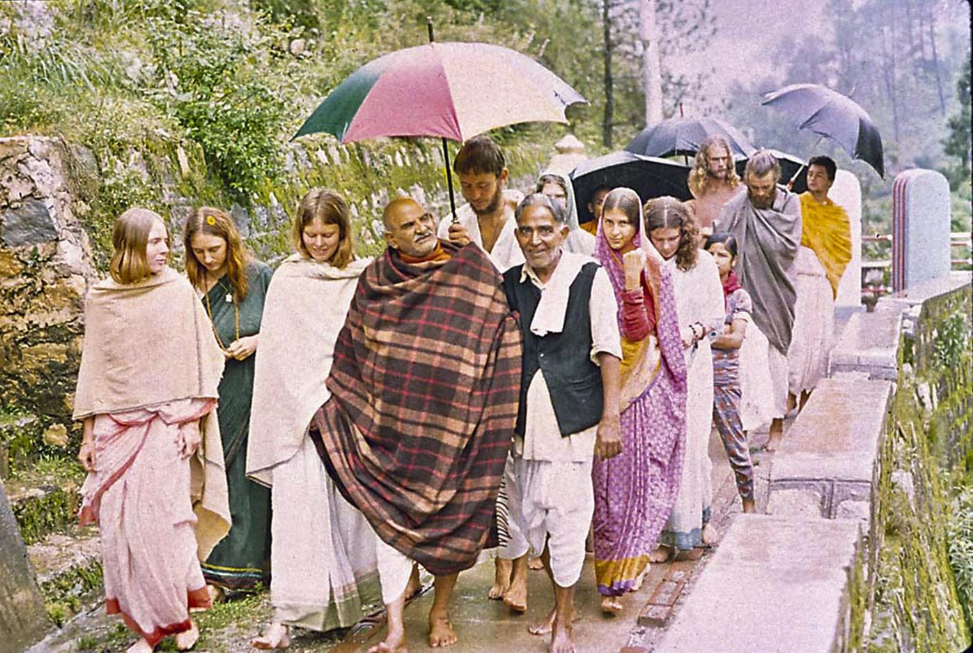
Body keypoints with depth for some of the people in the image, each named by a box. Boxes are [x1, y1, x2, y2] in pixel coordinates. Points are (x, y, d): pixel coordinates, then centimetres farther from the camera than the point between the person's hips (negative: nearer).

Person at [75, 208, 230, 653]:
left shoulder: (177, 290, 0)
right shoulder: (100, 300, 5)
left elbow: (195, 361, 0)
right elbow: (93, 369, 9)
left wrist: (193, 422, -5)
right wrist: (89, 433, 6)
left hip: (167, 424, -2)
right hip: (116, 428, 2)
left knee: (162, 520, -6)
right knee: (121, 527, 1)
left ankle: (180, 617, 13)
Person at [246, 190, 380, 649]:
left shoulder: (364, 278, 8)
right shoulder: (287, 281, 6)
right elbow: (278, 354, 3)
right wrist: (314, 405, -5)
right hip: (299, 411, -1)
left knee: (355, 502, 5)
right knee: (298, 504, -6)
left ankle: (360, 592, 22)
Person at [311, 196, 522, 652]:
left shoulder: (477, 276, -4)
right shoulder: (374, 282, 3)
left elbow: (498, 350, -3)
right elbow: (350, 355, 13)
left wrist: (496, 422, -8)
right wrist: (329, 406, 12)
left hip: (452, 425, -1)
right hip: (390, 425, 1)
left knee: (451, 520, 8)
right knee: (389, 518, -4)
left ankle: (440, 612, 26)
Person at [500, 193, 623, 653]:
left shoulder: (589, 278, -3)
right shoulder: (509, 284, 7)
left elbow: (608, 351, -5)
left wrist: (610, 417, -9)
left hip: (572, 417, -4)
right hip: (524, 419, 4)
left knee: (566, 518, -4)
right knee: (531, 515, 9)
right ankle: (562, 604, 29)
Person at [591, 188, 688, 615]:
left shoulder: (650, 266, -5)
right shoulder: (596, 265, 6)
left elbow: (640, 332, -16)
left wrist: (632, 280, -24)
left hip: (641, 383, -3)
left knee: (634, 474, -3)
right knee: (607, 477, 3)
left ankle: (616, 579, 3)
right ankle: (626, 566, 15)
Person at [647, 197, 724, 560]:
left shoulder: (701, 263, 2)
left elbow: (716, 313, 6)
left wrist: (695, 331, -12)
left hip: (690, 364, 0)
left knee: (689, 442, -2)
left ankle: (700, 516, 21)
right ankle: (664, 533, 7)